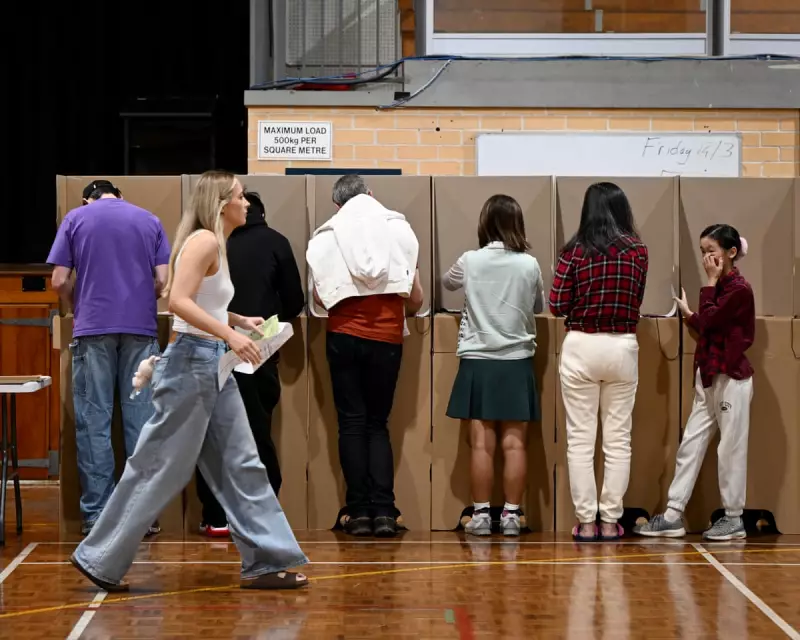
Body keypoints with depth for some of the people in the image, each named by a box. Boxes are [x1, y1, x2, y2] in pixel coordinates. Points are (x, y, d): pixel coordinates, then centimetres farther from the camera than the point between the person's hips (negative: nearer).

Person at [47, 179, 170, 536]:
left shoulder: (75, 219, 8)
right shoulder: (149, 221, 13)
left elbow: (59, 281, 2)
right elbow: (163, 281, 6)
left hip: (92, 329, -1)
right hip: (141, 329, 1)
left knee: (94, 423, 1)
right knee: (141, 422, 3)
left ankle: (97, 515, -1)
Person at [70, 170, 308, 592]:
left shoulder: (217, 245, 15)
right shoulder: (203, 241, -13)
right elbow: (179, 300, -24)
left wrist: (241, 321, 15)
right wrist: (229, 334, -27)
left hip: (215, 367, 10)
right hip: (191, 362, -10)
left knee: (241, 466, 8)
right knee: (160, 467, -3)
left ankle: (265, 562, 11)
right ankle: (99, 559, 7)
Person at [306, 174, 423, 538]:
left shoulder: (326, 239, 1)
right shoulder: (399, 231, 2)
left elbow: (319, 298, 0)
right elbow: (416, 299, 3)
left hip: (344, 336, -1)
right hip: (387, 337, 1)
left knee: (352, 423, 6)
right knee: (378, 423, 10)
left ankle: (359, 511, 0)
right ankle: (383, 511, -3)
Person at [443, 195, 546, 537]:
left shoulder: (470, 262, -5)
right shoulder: (529, 265, -4)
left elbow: (446, 283, 17)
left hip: (478, 362, -1)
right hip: (516, 362, 1)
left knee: (482, 443, 0)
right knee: (514, 443, 2)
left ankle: (481, 515, 2)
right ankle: (511, 514, 3)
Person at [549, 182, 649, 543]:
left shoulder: (575, 250, -7)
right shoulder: (638, 250, -1)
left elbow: (557, 306, -7)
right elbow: (637, 301, 8)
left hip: (582, 349, -2)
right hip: (623, 349, 2)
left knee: (580, 439, 4)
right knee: (618, 439, 9)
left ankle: (586, 523, 4)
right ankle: (610, 522, 9)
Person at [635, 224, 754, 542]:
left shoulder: (739, 288, -13)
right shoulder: (721, 287, 13)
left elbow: (707, 321, -19)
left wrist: (710, 283, -12)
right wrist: (687, 313, 15)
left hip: (731, 378, -9)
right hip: (709, 377, 9)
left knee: (731, 448, -1)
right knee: (690, 444, 5)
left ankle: (734, 519, 9)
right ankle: (673, 516, 5)